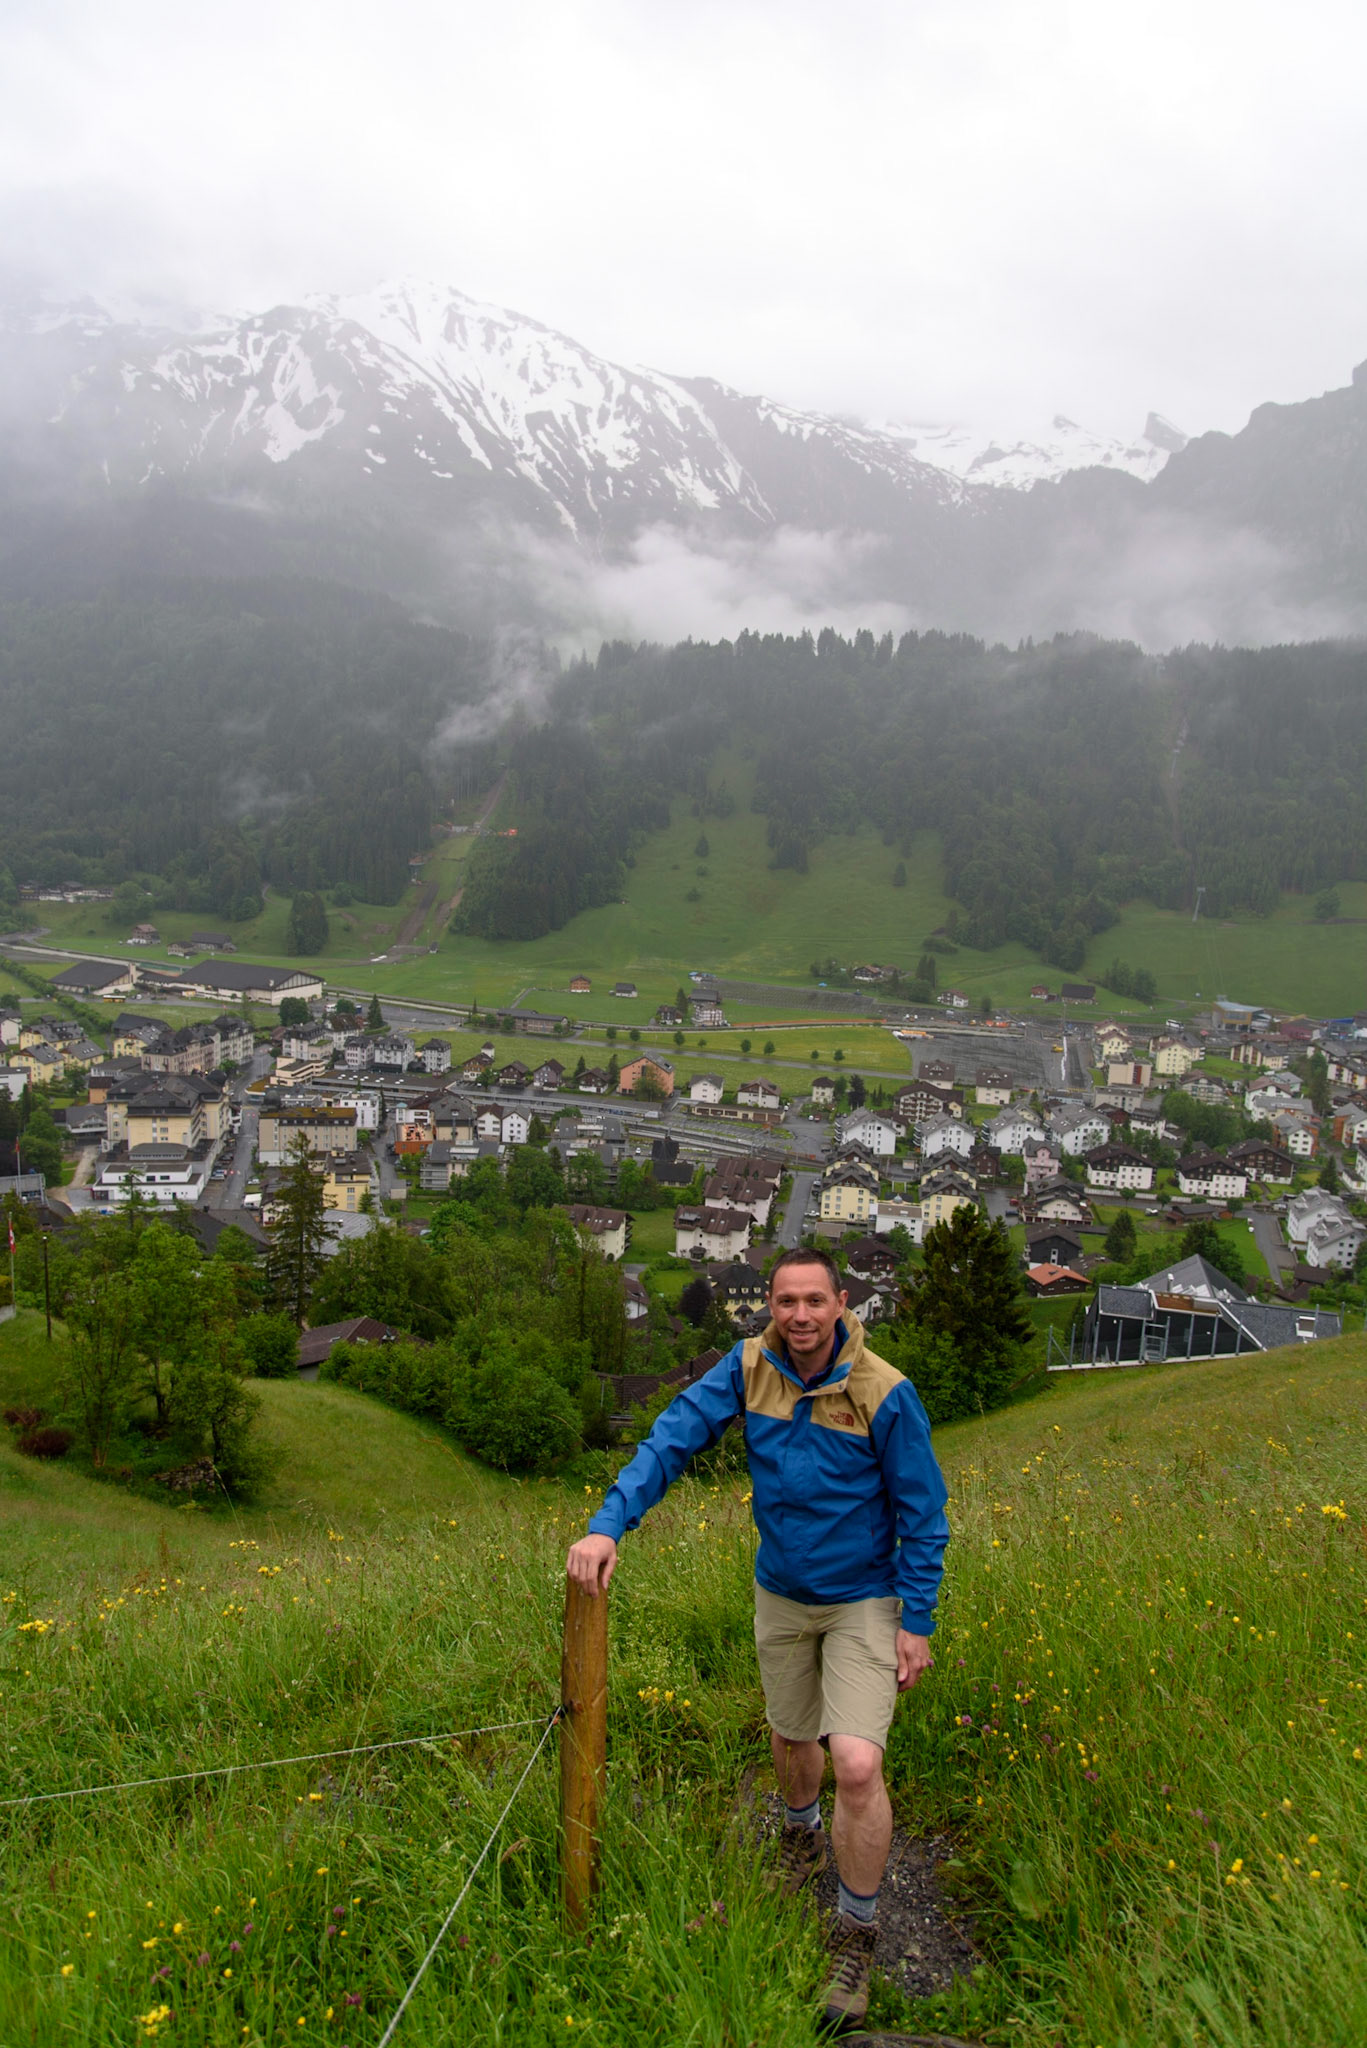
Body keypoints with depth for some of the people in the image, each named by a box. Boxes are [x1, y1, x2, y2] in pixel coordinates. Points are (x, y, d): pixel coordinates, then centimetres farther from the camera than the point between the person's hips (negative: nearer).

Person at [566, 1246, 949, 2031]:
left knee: (857, 1765, -14)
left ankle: (857, 1936, 9)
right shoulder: (750, 1367, -15)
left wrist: (918, 1621, -12)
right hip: (781, 1594, 4)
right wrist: (609, 1524, -29)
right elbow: (674, 1438, -18)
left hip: (864, 1599, -4)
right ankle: (803, 1836, 55)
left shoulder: (884, 1393, -23)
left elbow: (922, 1513, -14)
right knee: (792, 1737, 22)